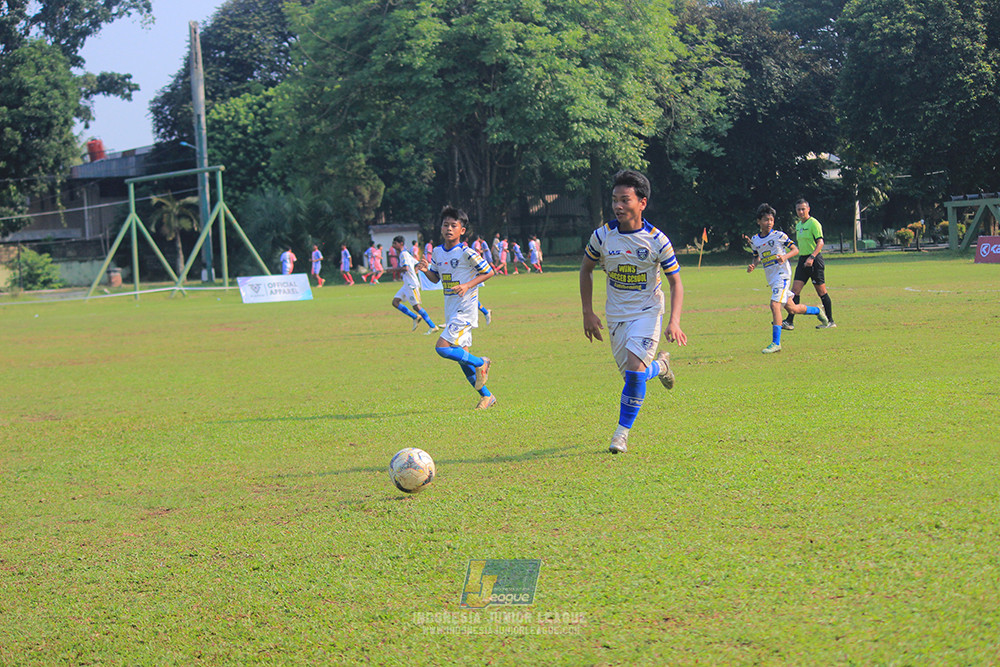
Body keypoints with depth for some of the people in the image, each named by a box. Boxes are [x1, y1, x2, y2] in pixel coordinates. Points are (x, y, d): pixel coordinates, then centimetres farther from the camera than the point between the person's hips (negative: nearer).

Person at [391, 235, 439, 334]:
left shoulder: (404, 254, -13)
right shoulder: (404, 254, 17)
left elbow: (405, 268, -27)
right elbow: (417, 264, 22)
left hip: (411, 284, -10)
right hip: (407, 284, 10)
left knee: (416, 306, -8)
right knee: (395, 302, 6)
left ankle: (433, 327, -3)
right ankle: (415, 317, 11)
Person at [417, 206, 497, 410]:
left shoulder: (466, 253, -14)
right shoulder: (437, 252, 7)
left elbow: (489, 272, -10)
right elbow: (435, 278, 19)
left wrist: (468, 285, -21)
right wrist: (426, 270, -2)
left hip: (465, 309, -8)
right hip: (451, 310, 8)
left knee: (443, 347, -19)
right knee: (462, 356, 10)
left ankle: (480, 363, 1)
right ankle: (486, 396, 21)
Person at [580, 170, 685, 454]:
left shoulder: (656, 241, -15)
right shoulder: (602, 236, -9)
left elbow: (676, 282, -6)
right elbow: (586, 269, 8)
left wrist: (674, 321, -18)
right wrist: (588, 313, 4)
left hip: (647, 312, -3)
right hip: (616, 314, 3)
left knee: (635, 369, -21)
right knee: (630, 374, 5)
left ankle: (622, 432, -6)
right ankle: (659, 365, 41)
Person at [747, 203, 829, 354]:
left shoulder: (779, 235, -6)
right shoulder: (754, 240, 9)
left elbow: (795, 250, 0)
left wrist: (785, 256, -20)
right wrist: (753, 265, 1)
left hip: (782, 274, -6)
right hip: (770, 278, 6)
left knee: (775, 305, -21)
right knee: (791, 309, 14)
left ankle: (776, 343, -21)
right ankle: (816, 311, 43)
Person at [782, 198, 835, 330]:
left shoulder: (814, 223, -11)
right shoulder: (798, 225, 15)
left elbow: (820, 243, -20)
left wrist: (812, 257, -33)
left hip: (815, 260, -8)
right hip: (802, 260, 8)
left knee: (821, 292, -1)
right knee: (795, 289, -3)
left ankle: (830, 321, 9)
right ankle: (789, 321, -6)